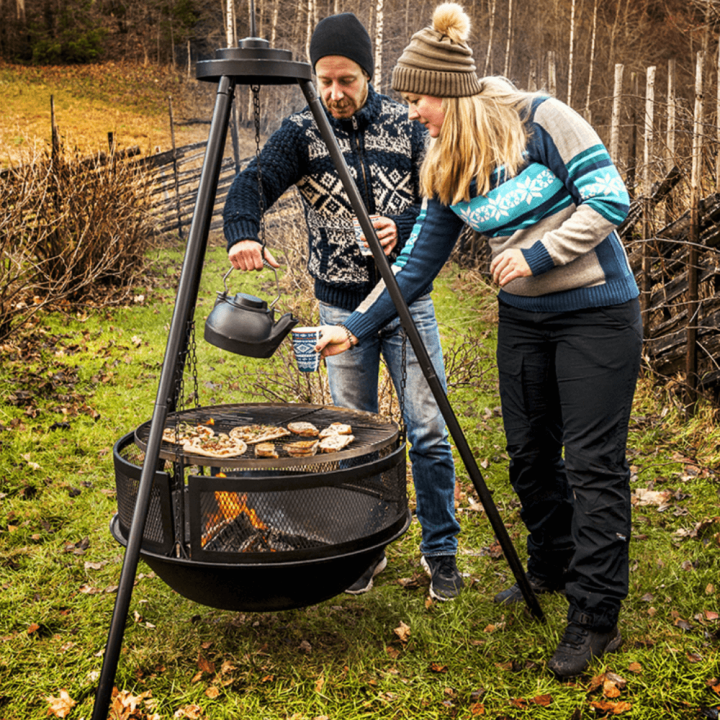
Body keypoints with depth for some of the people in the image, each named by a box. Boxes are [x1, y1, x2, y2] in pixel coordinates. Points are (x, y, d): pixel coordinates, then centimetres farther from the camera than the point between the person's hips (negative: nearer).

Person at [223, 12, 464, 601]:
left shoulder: (405, 125, 0)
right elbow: (251, 186, -16)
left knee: (429, 431, 1)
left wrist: (401, 227, -21)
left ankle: (440, 550, 18)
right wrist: (243, 236, -37)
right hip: (342, 308, 0)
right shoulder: (301, 132, -2)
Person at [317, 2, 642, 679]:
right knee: (528, 453, 12)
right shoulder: (444, 171, 3)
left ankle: (595, 617, 6)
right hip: (523, 318, 6)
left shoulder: (540, 120, -14)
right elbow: (416, 263, 6)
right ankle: (550, 567, 35)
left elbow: (610, 199, -15)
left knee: (593, 463, -4)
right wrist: (355, 327, 1)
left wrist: (535, 254, -19)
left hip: (597, 312, -6)